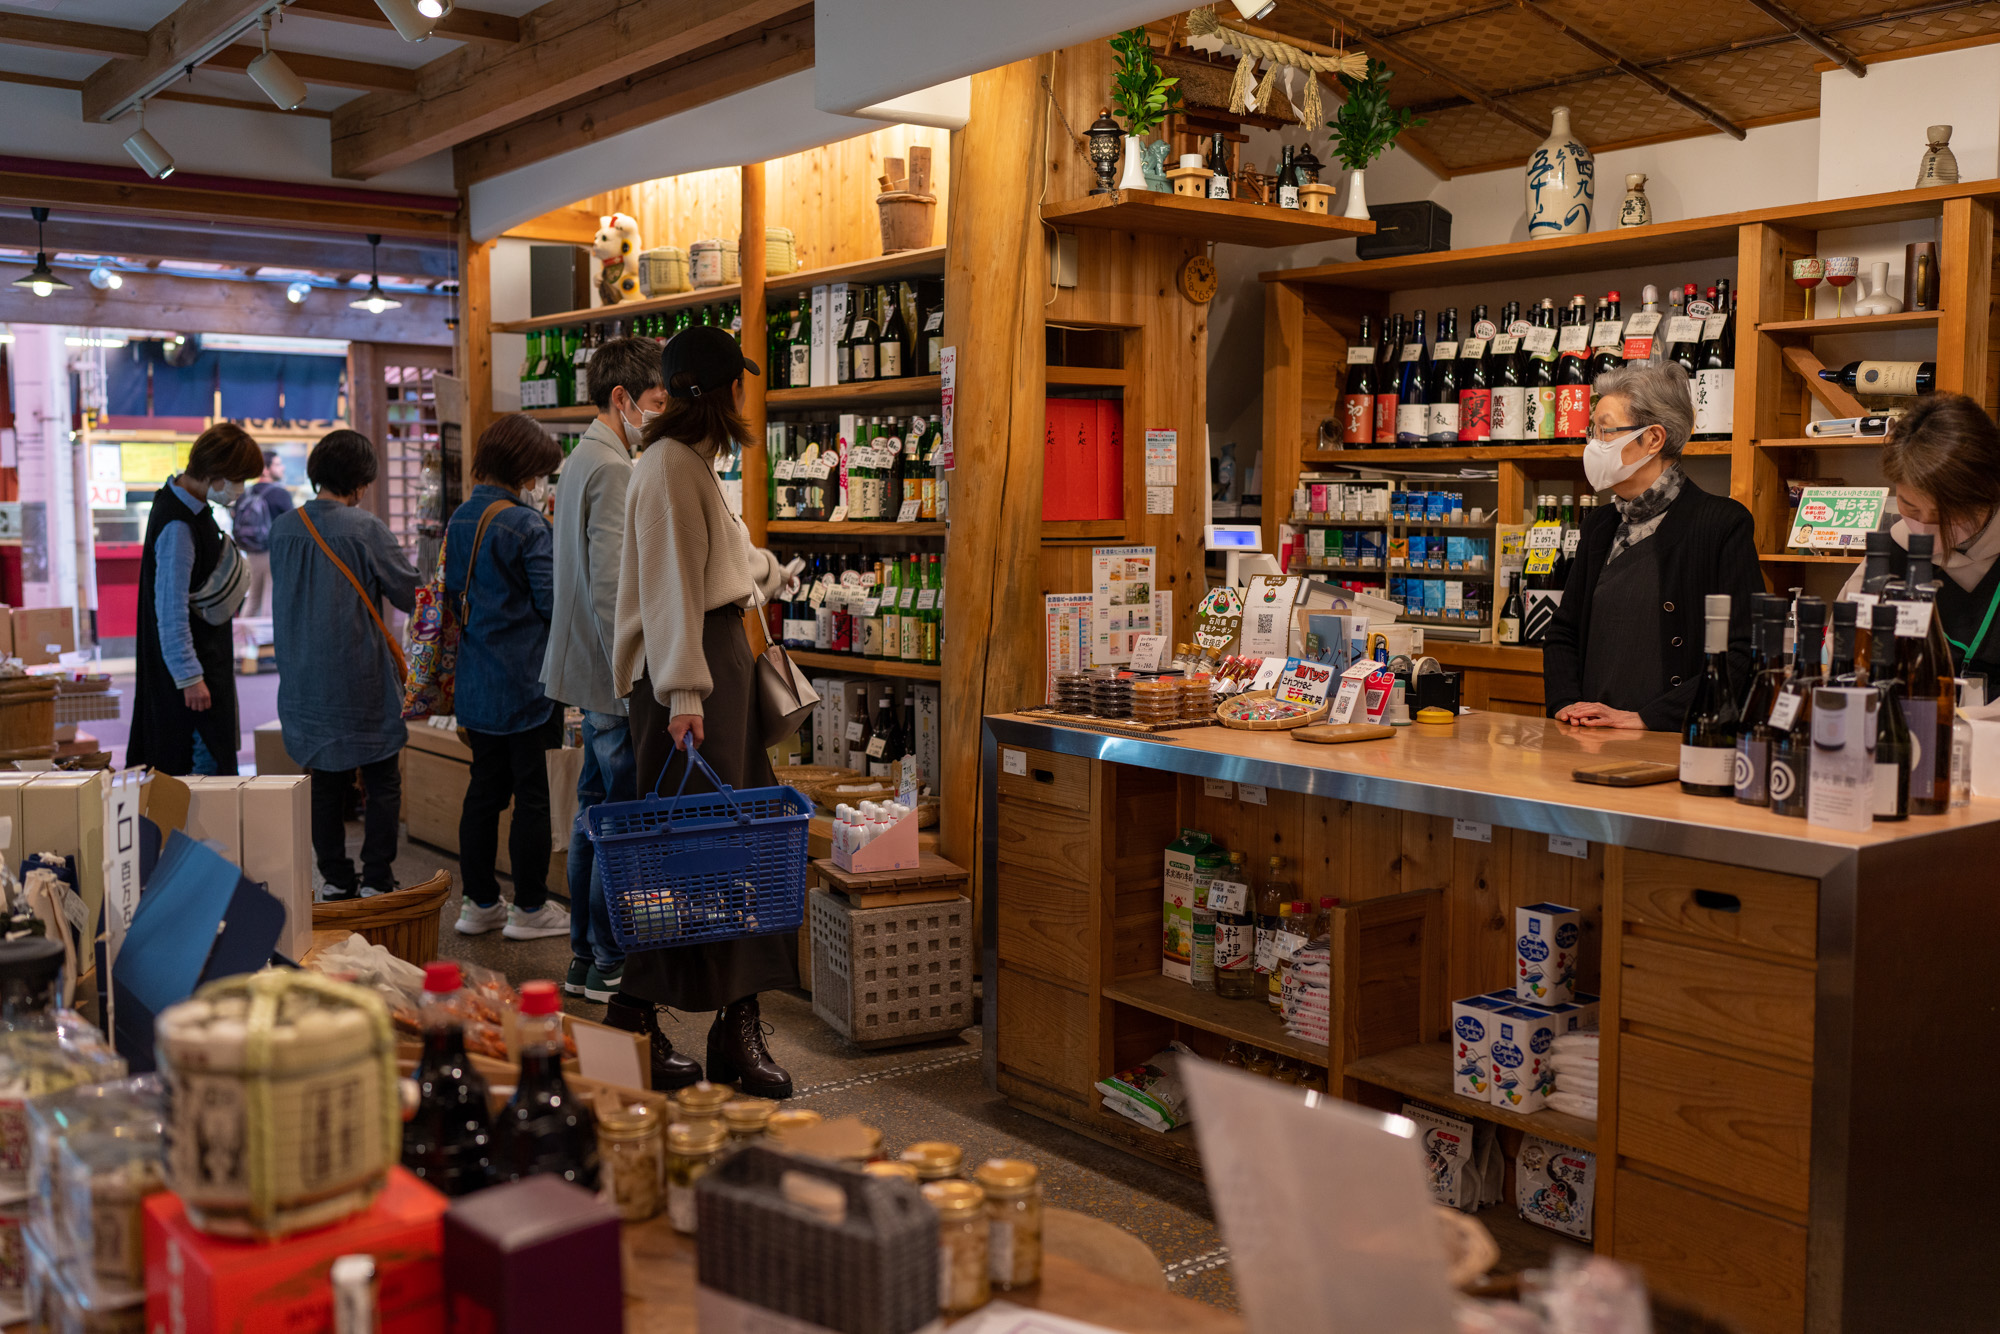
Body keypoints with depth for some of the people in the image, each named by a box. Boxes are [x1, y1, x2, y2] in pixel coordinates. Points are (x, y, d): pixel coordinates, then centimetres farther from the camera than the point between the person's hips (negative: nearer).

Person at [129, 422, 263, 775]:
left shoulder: (192, 505, 6)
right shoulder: (177, 526, -24)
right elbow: (171, 610, -25)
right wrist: (190, 676, -23)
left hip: (208, 652, 10)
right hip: (189, 664, -10)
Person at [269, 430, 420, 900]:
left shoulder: (284, 527, 3)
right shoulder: (365, 529, -14)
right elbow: (412, 594, -7)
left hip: (305, 679, 6)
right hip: (361, 677, -5)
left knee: (327, 780, 14)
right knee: (383, 782, 4)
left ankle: (335, 879, 18)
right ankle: (376, 882, 3)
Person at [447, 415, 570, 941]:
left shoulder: (461, 519, 9)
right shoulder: (526, 526, -15)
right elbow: (554, 601, -15)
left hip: (476, 681, 8)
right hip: (524, 682, -8)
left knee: (484, 789, 14)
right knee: (532, 794, 1)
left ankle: (479, 903, 20)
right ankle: (530, 908, 8)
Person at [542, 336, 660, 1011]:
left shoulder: (581, 460, 17)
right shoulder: (612, 468, -15)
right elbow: (611, 588, -22)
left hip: (591, 672, 11)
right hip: (612, 675, -11)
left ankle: (584, 956, 23)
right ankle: (611, 963, 4)